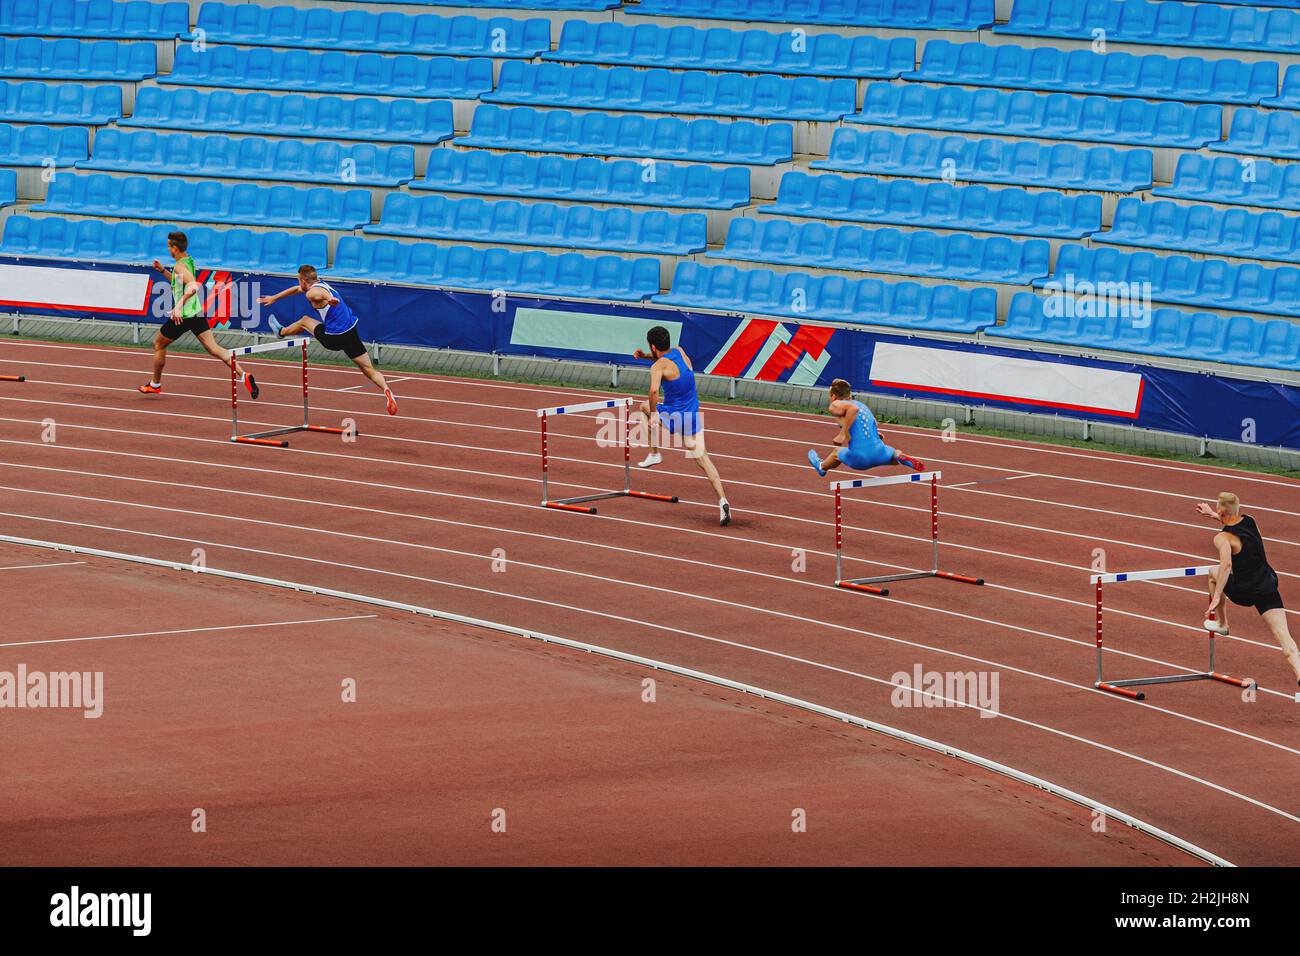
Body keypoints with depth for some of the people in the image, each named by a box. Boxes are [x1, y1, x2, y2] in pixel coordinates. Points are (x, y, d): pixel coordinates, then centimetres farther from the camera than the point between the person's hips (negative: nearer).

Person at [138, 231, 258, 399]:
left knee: (158, 344, 15)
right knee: (213, 348, 2)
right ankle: (243, 375, -14)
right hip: (197, 312, 8)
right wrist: (163, 270, 19)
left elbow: (193, 286, -36)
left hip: (182, 315, -8)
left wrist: (179, 304, -41)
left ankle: (155, 384, 27)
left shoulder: (180, 266, -20)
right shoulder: (189, 260, 10)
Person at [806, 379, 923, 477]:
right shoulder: (861, 404, 24)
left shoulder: (835, 406, 2)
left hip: (860, 459, -4)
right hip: (880, 454, 4)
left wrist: (843, 434, -16)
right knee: (895, 453, 36)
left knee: (837, 451, 30)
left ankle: (821, 467, 59)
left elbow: (853, 408, -20)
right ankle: (902, 458, 1)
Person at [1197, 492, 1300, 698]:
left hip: (1244, 593, -5)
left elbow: (1226, 564, -34)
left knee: (1214, 573, 28)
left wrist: (1216, 597, -34)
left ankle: (1221, 623, 41)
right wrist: (1212, 515, 36)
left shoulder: (1223, 538, -16)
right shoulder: (1249, 521, 4)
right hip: (1268, 587, 5)